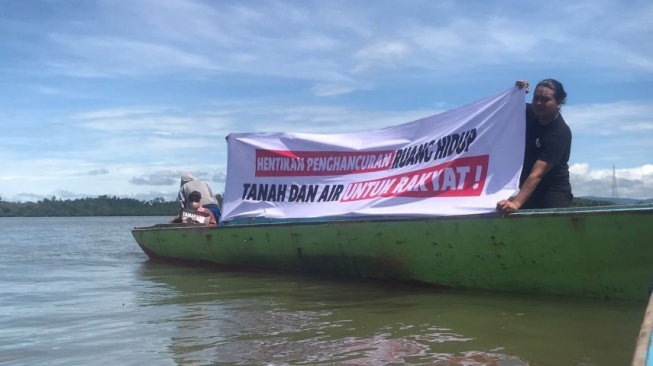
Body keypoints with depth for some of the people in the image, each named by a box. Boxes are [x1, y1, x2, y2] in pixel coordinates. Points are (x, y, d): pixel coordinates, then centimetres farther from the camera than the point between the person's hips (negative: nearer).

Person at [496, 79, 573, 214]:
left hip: (554, 194, -7)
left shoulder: (560, 133, -24)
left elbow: (537, 174, -34)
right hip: (529, 191, 7)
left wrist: (516, 203, -45)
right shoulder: (531, 113, -3)